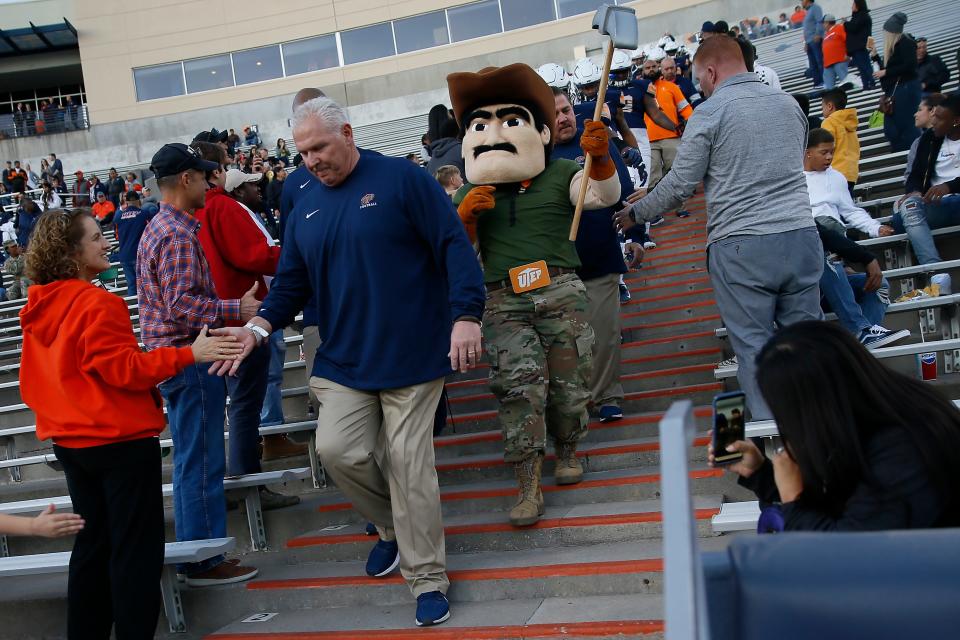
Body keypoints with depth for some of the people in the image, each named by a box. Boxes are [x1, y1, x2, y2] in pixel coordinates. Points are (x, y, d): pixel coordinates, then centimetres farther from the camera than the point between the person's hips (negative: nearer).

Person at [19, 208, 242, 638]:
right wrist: (189, 354, -25)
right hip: (120, 441, -9)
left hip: (70, 441, 9)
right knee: (137, 550, 1)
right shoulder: (97, 303, -19)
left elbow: (33, 381, 15)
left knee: (93, 543, 18)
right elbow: (123, 369, -21)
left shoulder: (38, 308, 8)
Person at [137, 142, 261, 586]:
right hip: (189, 361, -11)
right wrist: (238, 309, -26)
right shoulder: (179, 234, -16)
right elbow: (182, 305, -24)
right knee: (202, 464, -3)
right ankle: (204, 562, 5)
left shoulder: (157, 228, 16)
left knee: (190, 462, 16)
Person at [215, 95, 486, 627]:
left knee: (409, 464, -3)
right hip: (343, 359, 5)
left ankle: (427, 577, 14)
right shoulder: (305, 209, 11)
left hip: (412, 356, -5)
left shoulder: (402, 180, -7)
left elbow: (454, 248, -12)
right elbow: (291, 283, 11)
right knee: (337, 449, -7)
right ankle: (392, 527, 24)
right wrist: (260, 326, -7)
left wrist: (465, 315, -22)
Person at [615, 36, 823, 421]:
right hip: (801, 235, 5)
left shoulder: (710, 112, -4)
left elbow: (679, 185, -3)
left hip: (741, 246, -5)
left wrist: (635, 215, 13)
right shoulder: (789, 103, 14)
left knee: (754, 347, 1)